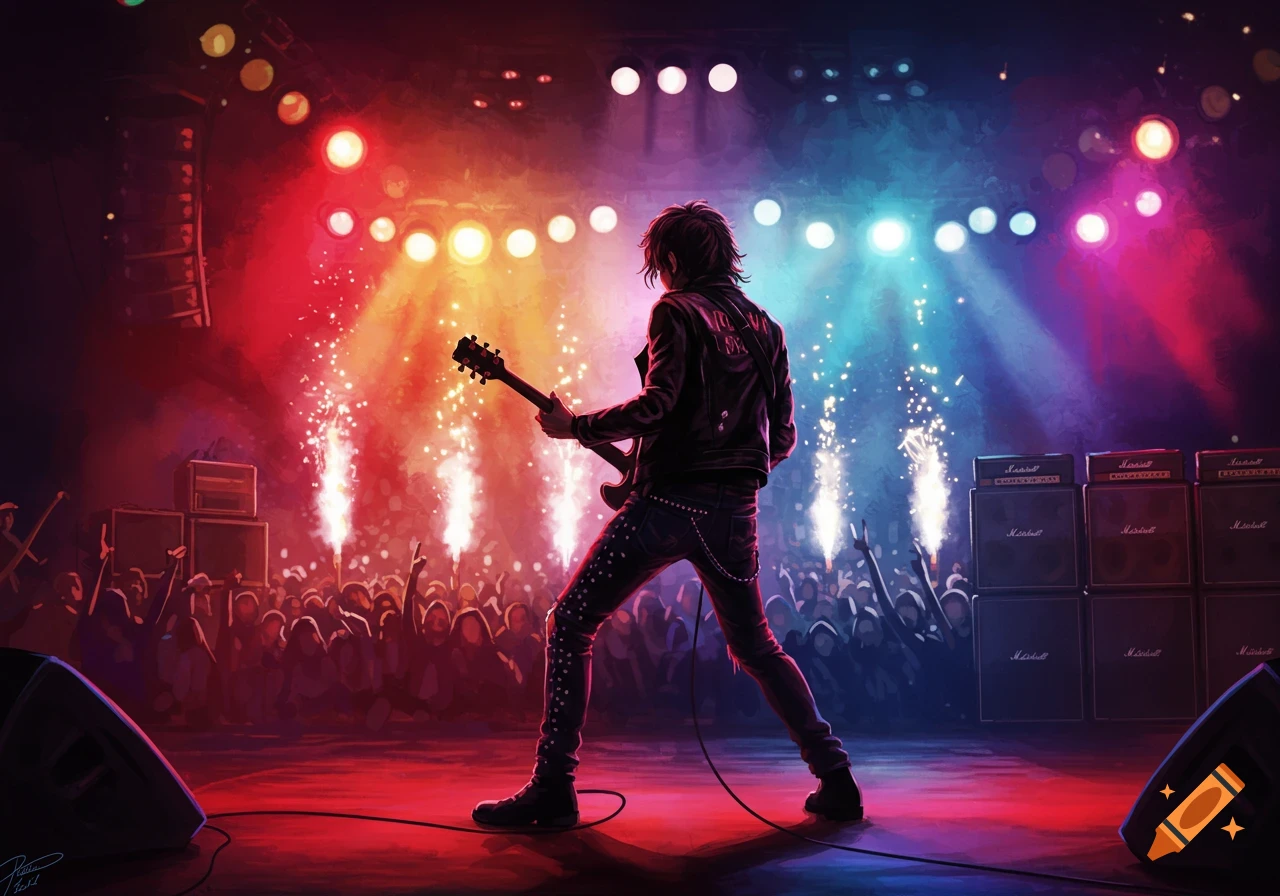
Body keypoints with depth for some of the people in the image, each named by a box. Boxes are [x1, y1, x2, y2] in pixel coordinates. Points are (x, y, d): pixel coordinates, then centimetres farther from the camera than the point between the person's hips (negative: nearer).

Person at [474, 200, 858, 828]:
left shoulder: (676, 310, -3)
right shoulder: (765, 327, 16)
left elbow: (658, 402, -17)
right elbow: (783, 437, 16)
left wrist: (575, 428, -6)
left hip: (669, 499, -7)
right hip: (736, 510, 7)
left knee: (570, 624, 1)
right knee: (754, 645, 21)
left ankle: (553, 788, -5)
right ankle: (835, 778, 17)